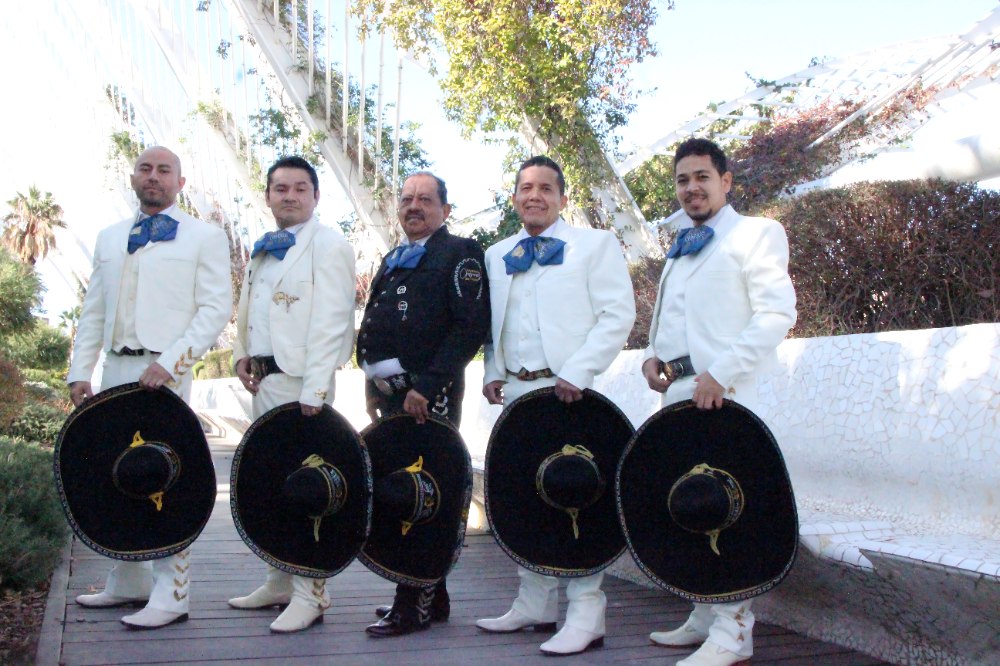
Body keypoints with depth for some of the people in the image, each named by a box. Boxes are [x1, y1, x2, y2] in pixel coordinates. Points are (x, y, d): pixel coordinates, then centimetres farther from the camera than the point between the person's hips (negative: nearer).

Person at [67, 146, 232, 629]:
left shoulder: (204, 237, 3)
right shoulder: (110, 238, 20)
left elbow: (215, 309, -5)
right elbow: (93, 312, 18)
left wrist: (169, 362, -16)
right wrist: (80, 372, 7)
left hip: (164, 372, -5)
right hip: (115, 370, 6)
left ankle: (170, 595, -1)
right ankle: (127, 583, 22)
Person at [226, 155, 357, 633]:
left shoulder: (329, 246, -7)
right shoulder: (264, 250, 19)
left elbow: (331, 322, -15)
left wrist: (314, 389, -21)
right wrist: (244, 354, 9)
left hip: (299, 379, -9)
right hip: (265, 378, 9)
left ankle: (310, 594, 0)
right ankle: (279, 584, 24)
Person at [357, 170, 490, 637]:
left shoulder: (459, 253, -2)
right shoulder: (393, 261, 23)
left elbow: (471, 326, -13)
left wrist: (426, 387, -19)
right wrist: (374, 383, 15)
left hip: (428, 394, -8)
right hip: (392, 394, 8)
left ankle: (415, 606, 0)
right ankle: (432, 597, 20)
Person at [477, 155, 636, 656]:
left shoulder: (595, 244, 2)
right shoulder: (497, 256, 18)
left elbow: (618, 313, -6)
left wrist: (578, 372, -16)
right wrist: (494, 373, 5)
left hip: (568, 389, -5)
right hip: (516, 390, 6)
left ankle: (585, 614, 0)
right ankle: (535, 604, 19)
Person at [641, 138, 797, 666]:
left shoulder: (756, 234, 1)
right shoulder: (681, 250, 24)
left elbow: (778, 313, -10)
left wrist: (720, 373, -19)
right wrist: (653, 355, 8)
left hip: (723, 394, -7)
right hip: (677, 392, 8)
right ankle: (705, 617, 19)